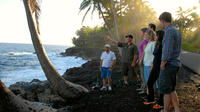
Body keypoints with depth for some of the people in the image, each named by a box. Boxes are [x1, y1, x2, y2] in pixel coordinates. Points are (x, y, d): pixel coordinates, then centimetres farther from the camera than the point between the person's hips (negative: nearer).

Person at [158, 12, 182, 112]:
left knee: (166, 90, 0)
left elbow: (167, 51, -22)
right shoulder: (177, 32, 13)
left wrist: (162, 65, -14)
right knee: (171, 89, 15)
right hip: (175, 64, 9)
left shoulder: (169, 31, -15)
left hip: (168, 65, -9)